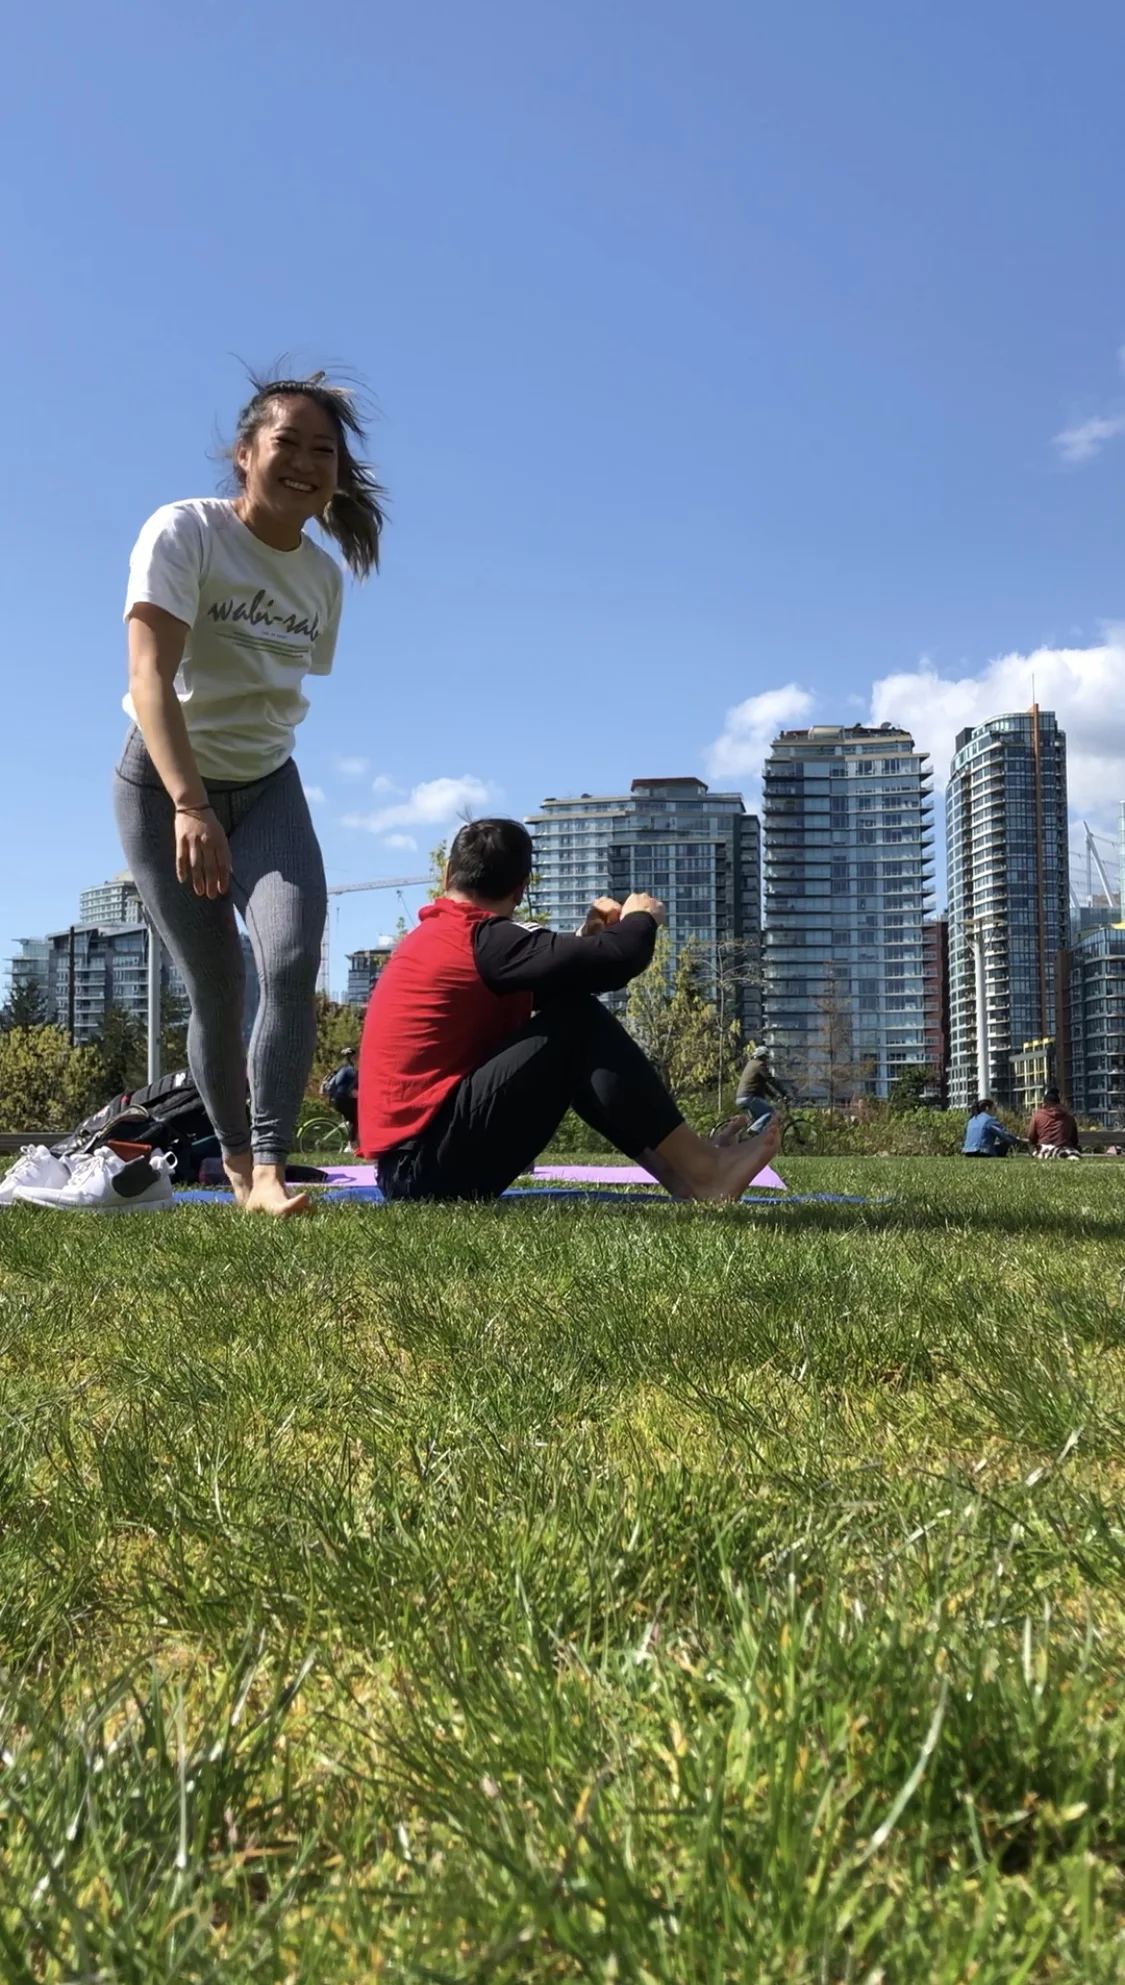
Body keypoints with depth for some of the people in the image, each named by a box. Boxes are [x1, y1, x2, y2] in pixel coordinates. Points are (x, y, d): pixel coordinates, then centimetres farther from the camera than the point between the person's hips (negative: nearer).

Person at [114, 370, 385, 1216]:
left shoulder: (325, 576, -1)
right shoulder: (183, 532, -17)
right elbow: (149, 678, -30)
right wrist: (191, 807, -41)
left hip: (267, 784, 4)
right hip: (165, 782, -4)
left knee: (293, 965, -19)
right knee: (217, 991, -3)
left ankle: (268, 1172, -16)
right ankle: (238, 1162, 19)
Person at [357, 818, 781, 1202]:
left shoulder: (431, 938, 19)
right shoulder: (484, 939, -10)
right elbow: (614, 961, -20)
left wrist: (589, 935, 18)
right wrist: (641, 919, 2)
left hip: (409, 1164, 10)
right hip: (431, 1160, -10)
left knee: (564, 1046, 16)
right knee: (578, 1022, -9)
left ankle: (676, 1167, 9)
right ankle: (699, 1170, -5)